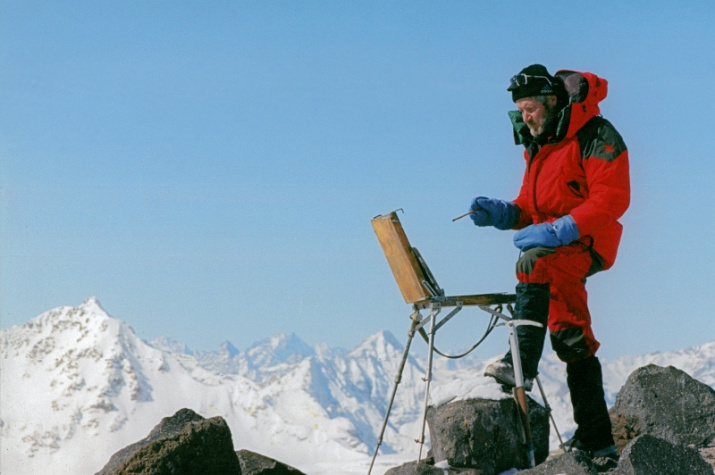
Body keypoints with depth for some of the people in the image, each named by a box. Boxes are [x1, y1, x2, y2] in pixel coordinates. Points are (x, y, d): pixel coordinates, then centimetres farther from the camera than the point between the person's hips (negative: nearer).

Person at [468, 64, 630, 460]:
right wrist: (500, 213, -6)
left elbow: (612, 200, -21)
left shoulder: (595, 136, -12)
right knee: (572, 341, 10)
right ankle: (596, 441, 18)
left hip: (587, 244, -9)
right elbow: (530, 206, 16)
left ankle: (521, 363, -40)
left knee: (534, 263, -37)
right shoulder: (539, 144, 15)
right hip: (557, 248, 9)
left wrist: (556, 231, -27)